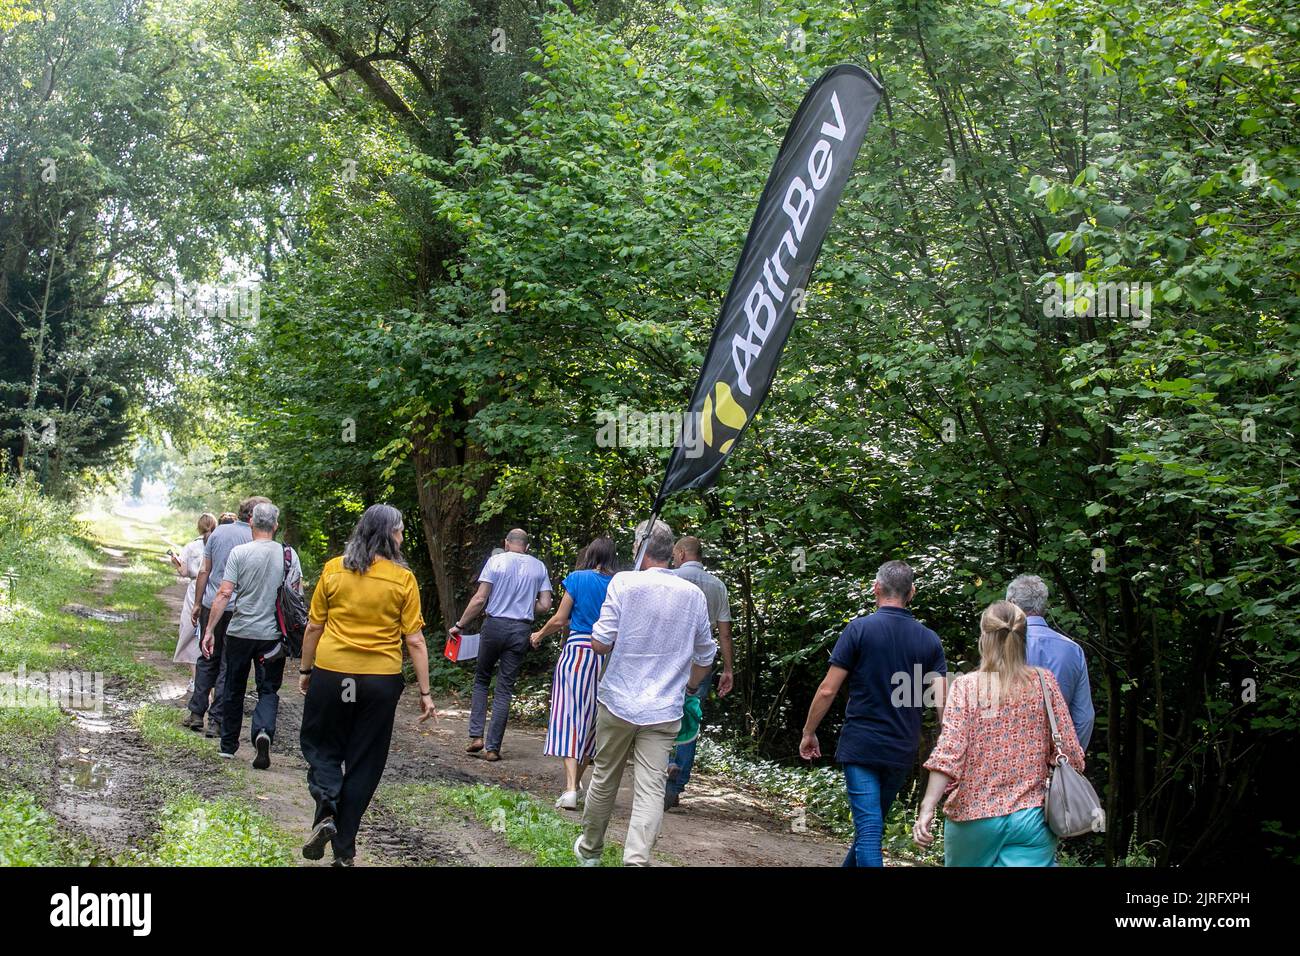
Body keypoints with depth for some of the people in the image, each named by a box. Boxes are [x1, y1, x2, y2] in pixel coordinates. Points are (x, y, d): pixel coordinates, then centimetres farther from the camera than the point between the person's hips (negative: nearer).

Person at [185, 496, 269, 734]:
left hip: (211, 606, 4)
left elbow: (204, 571, 6)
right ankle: (216, 721, 4)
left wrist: (198, 603, 14)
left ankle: (196, 713, 17)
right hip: (238, 609, -4)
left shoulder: (219, 532, 4)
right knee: (228, 666, 3)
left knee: (207, 660, 17)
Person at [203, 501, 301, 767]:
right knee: (269, 690, 8)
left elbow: (224, 594, -11)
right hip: (274, 635, 1)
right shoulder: (289, 554, 0)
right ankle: (264, 731, -19)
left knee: (234, 690, 14)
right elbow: (298, 595, 4)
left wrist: (210, 630, -8)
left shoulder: (239, 553, -7)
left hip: (240, 632, -1)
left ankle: (228, 746, 24)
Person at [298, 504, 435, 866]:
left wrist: (305, 670, 16)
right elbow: (414, 640, -6)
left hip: (331, 673, 0)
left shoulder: (333, 569, -2)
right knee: (363, 762, 11)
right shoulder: (403, 578, -6)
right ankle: (344, 849, 15)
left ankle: (325, 810, -8)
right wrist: (425, 692, 0)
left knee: (321, 745, 19)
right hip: (381, 680, 0)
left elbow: (313, 627, 3)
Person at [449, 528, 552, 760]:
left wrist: (459, 625, 0)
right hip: (521, 630, 2)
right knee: (505, 689, 5)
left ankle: (476, 735, 7)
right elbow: (545, 605, 3)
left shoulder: (496, 561, -2)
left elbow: (479, 599, -7)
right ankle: (493, 747, 4)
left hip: (494, 625, -2)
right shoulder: (539, 567, 6)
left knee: (481, 680, 17)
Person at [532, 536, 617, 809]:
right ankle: (576, 783, 26)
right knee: (591, 719, 15)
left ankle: (570, 789, -16)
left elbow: (560, 620, 0)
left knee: (570, 716, -5)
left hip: (577, 652, -3)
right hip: (606, 657, 3)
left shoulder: (577, 578, -1)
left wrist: (540, 635, 17)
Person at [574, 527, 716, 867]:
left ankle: (589, 850, 33)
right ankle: (637, 859, -13)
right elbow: (705, 656, 13)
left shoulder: (624, 582, -8)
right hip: (664, 710, 1)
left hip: (618, 701, -1)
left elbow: (600, 643, -11)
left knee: (604, 780, 15)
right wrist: (689, 688, 30)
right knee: (651, 790, -1)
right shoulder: (694, 595, 3)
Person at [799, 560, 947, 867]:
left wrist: (808, 732, 4)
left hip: (860, 746, -4)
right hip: (902, 750, 4)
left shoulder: (859, 629, -8)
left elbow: (828, 690, -8)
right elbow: (941, 701, -4)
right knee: (874, 822, 21)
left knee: (868, 827, -5)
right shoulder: (929, 640, 2)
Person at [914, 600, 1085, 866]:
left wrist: (927, 809, -17)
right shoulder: (1043, 681, 0)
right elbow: (1069, 752, 1)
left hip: (974, 815, 0)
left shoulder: (966, 686, -6)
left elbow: (948, 752, -16)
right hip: (1030, 817, 0)